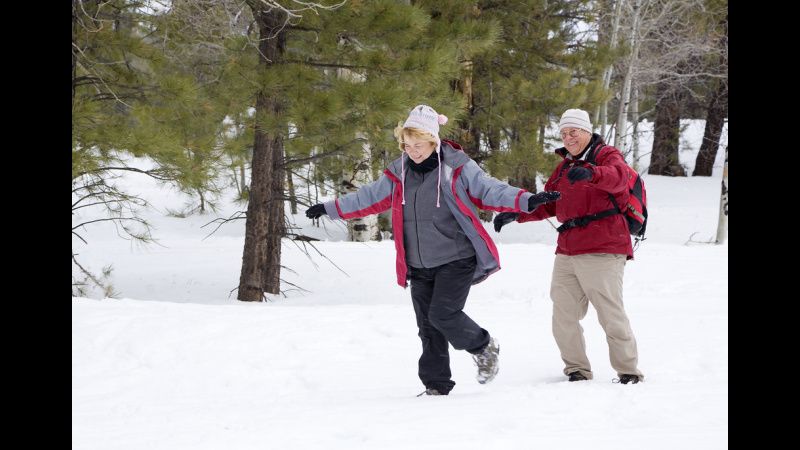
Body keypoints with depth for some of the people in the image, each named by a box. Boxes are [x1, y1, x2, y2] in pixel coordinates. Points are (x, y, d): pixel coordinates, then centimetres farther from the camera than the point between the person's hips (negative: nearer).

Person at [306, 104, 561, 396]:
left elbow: (489, 190, -11)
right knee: (428, 328, 5)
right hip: (419, 266, 5)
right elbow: (369, 198, 16)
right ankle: (436, 385, 14)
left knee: (443, 314, -17)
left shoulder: (456, 167, -9)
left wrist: (526, 201, -26)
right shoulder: (399, 173, 5)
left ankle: (484, 347, 10)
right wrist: (330, 209, 17)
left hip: (455, 260, -5)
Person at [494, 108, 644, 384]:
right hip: (567, 252, 7)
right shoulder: (564, 167, 22)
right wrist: (516, 215, 12)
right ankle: (577, 370, 14)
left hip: (602, 252, -7)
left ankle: (629, 371, -1)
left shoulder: (607, 156, 0)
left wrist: (590, 173, -45)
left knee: (610, 314, -9)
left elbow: (617, 177, -24)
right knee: (563, 315, 4)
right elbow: (548, 205, 26)